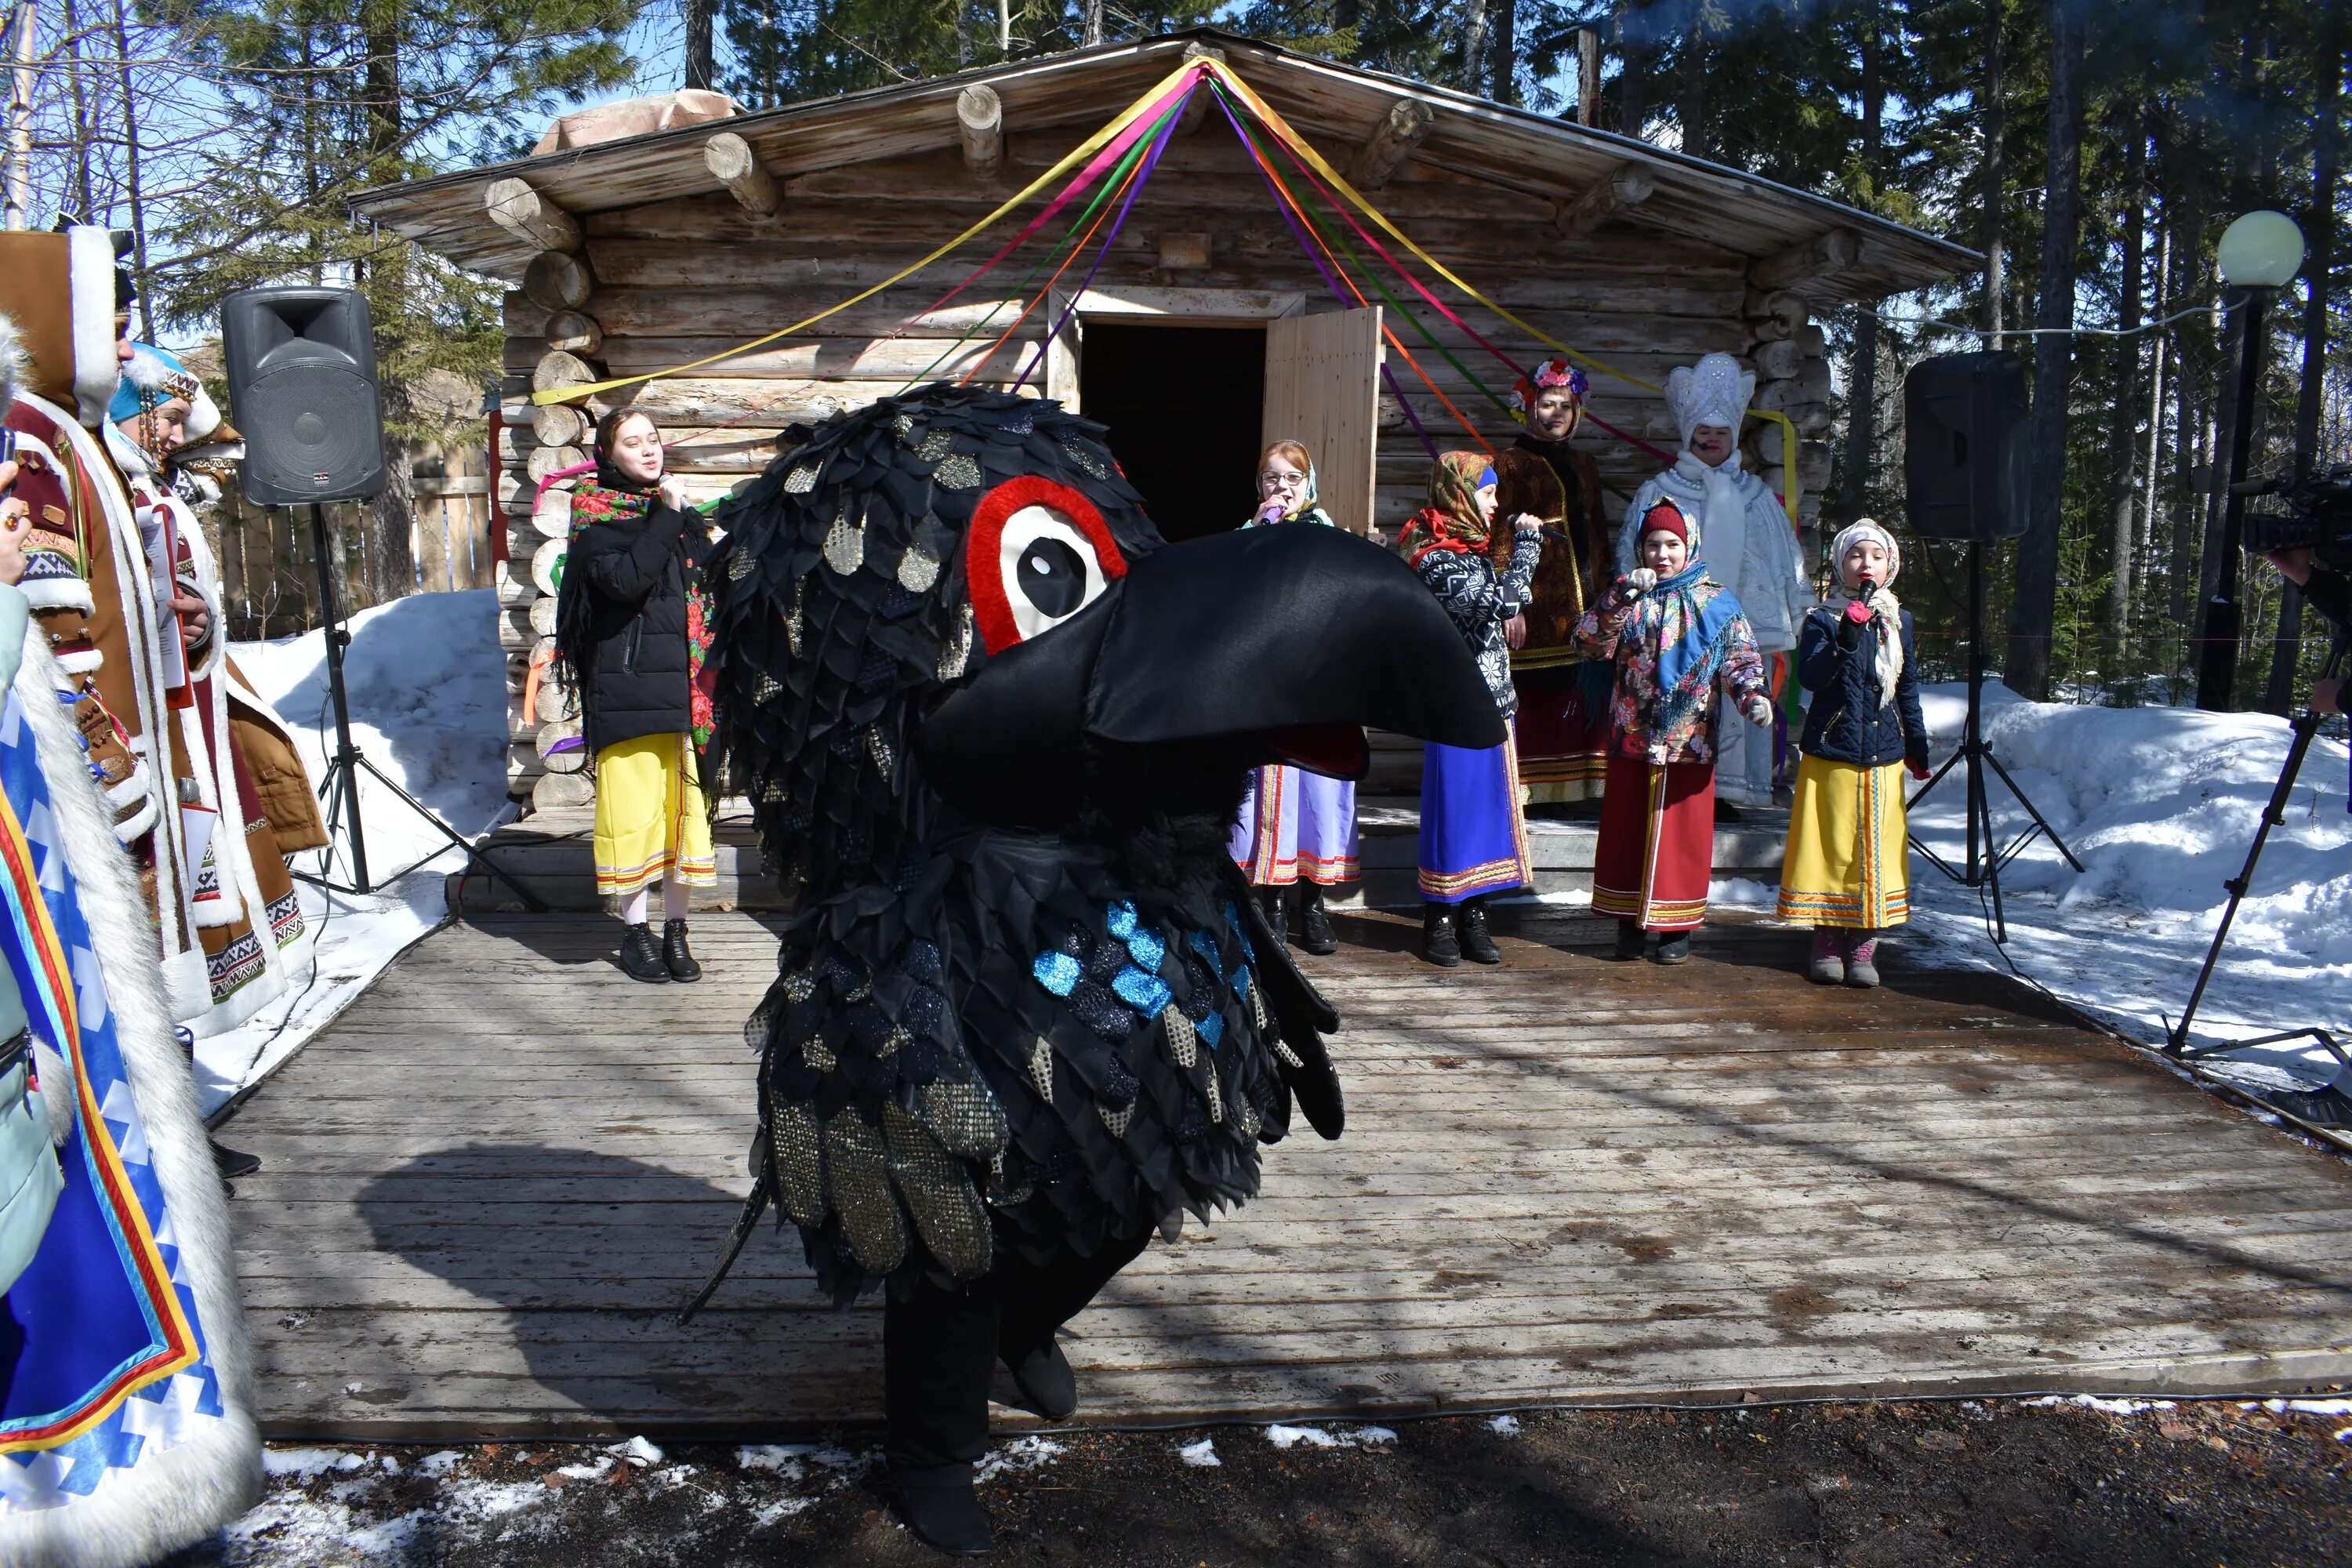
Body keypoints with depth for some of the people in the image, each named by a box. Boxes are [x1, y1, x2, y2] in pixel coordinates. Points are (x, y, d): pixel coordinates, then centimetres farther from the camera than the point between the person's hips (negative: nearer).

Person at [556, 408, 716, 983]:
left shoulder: (680, 512, 16)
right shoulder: (594, 514, 0)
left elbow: (710, 586, 18)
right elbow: (624, 579, -19)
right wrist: (666, 517, -16)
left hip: (683, 683, 5)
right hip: (625, 686, -4)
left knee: (686, 802, 4)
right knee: (632, 803, -3)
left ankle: (676, 929, 14)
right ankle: (635, 932, 10)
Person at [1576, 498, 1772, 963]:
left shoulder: (1716, 602, 4)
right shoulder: (1629, 601, 6)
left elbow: (1740, 658, -1)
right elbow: (1589, 643, -7)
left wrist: (1753, 696, -21)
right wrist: (1620, 597, -18)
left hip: (1690, 744, -1)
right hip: (1632, 741, 1)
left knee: (1684, 834, 4)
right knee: (1627, 831, 6)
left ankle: (1677, 924, 14)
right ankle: (1629, 920, 18)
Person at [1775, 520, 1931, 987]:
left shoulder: (1900, 622, 11)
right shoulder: (1823, 620, -1)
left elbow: (1909, 690, 18)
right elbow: (1809, 676, -17)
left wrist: (1917, 747, 19)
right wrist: (1845, 641, -30)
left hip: (1884, 759, 3)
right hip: (1831, 755, -3)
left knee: (1877, 850, 3)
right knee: (1832, 847, 0)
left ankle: (1864, 944, 11)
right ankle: (1827, 940, 12)